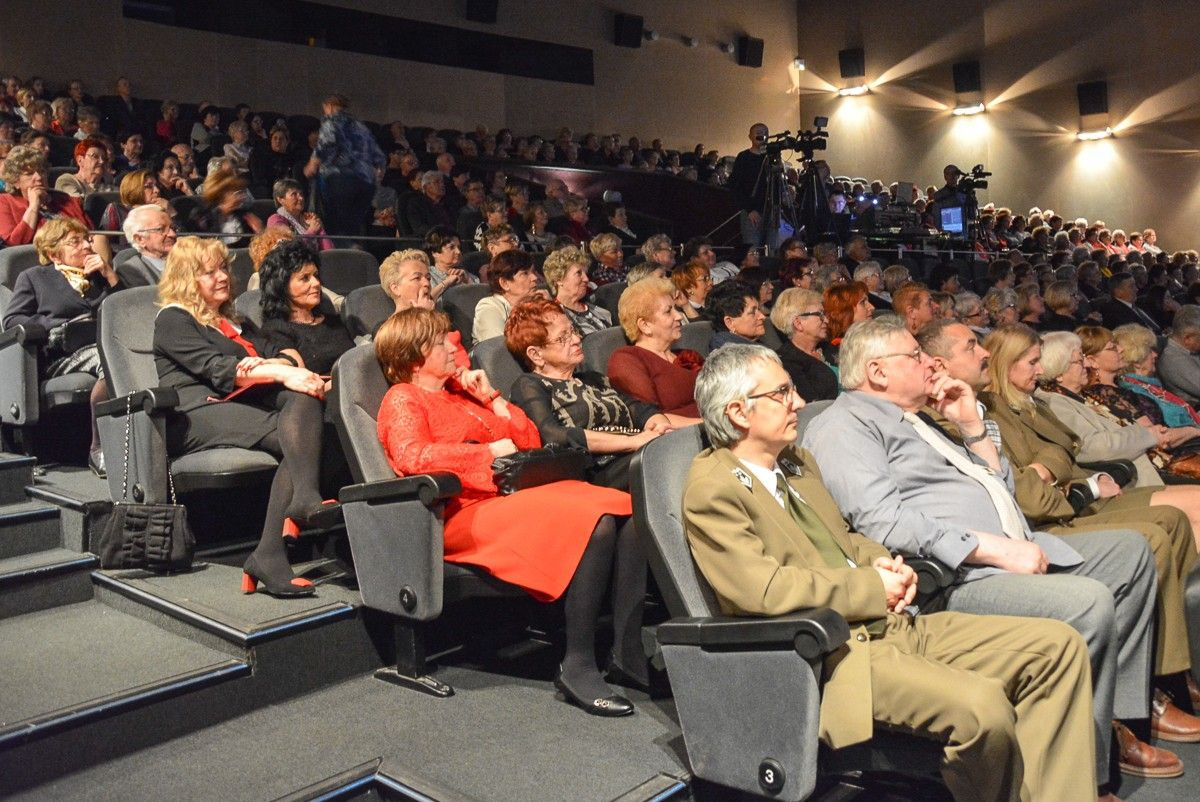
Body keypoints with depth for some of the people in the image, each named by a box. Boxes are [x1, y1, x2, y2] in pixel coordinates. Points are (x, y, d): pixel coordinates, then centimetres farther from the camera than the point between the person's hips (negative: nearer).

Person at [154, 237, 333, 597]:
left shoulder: (237, 322, 32)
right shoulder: (173, 320, 10)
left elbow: (287, 357, 15)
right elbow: (217, 370, -8)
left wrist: (265, 365, -10)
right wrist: (279, 373, -20)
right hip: (197, 414, -6)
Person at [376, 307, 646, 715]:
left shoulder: (459, 391, 27)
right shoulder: (403, 399, 6)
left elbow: (530, 441, 25)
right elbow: (412, 457, -17)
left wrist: (491, 398, 13)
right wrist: (489, 452, -14)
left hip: (513, 493, 8)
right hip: (467, 511, -8)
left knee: (627, 511, -15)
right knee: (592, 523, -30)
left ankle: (627, 654, -16)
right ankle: (577, 666, -24)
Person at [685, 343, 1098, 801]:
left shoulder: (797, 462, 18)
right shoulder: (712, 488, -10)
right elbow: (763, 588, -20)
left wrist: (883, 563, 5)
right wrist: (872, 588, -12)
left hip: (892, 624, 9)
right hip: (829, 651, -9)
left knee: (1058, 645, 1)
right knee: (983, 707, -29)